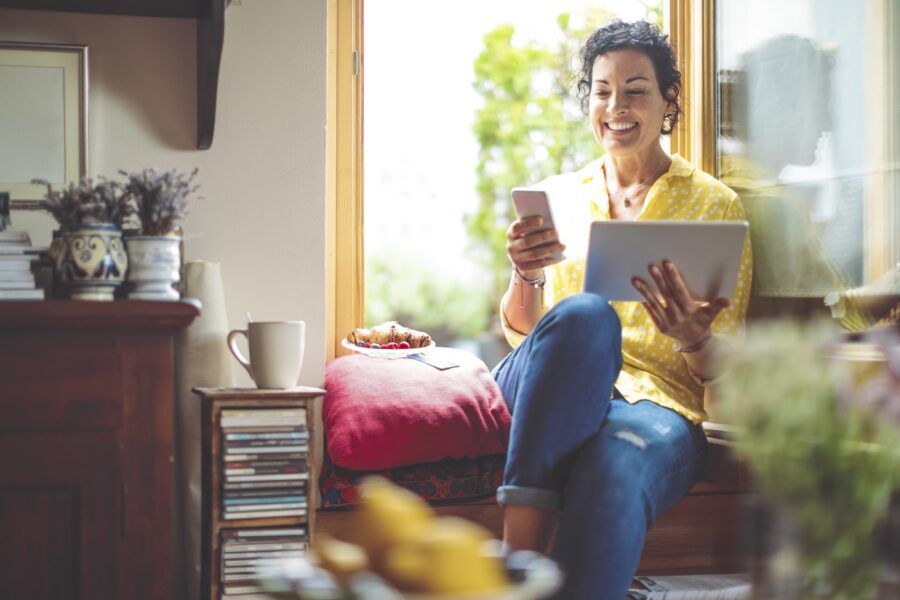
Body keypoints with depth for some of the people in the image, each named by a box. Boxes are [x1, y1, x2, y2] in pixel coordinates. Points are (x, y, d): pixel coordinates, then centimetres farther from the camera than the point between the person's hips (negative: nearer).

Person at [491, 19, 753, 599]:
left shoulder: (715, 202, 11)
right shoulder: (559, 195, 18)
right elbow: (519, 330, 12)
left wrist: (693, 339, -18)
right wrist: (525, 275, -12)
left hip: (659, 402, -1)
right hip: (549, 394, 2)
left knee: (615, 470, -41)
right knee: (583, 315, -37)